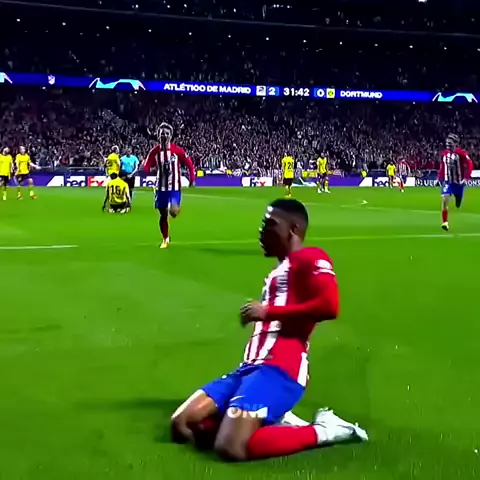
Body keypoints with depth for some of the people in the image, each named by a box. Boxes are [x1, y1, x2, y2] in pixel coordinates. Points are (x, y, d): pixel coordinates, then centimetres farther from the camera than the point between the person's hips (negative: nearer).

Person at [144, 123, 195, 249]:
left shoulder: (177, 150, -8)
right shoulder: (155, 151, -2)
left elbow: (189, 164, 2)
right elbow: (147, 167, 0)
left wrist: (192, 179, -2)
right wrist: (146, 168, -23)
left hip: (175, 187, -2)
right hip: (161, 187, 2)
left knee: (173, 212, -19)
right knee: (163, 214, 7)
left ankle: (175, 208, 20)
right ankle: (165, 240, 24)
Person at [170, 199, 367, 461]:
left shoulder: (311, 258, -1)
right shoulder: (279, 271, 28)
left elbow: (329, 307, -18)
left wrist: (267, 311, -12)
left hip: (279, 369, -10)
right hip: (252, 367, 10)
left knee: (230, 448, -27)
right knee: (181, 424, 3)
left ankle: (322, 430, -8)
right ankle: (273, 421, 7)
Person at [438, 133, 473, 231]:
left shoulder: (461, 153, -13)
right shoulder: (444, 153, 2)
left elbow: (470, 164, -13)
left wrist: (466, 178, -20)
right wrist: (439, 177, 10)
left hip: (458, 182, -2)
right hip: (447, 182, 2)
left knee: (458, 205, 11)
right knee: (445, 199, -19)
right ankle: (445, 223, -16)